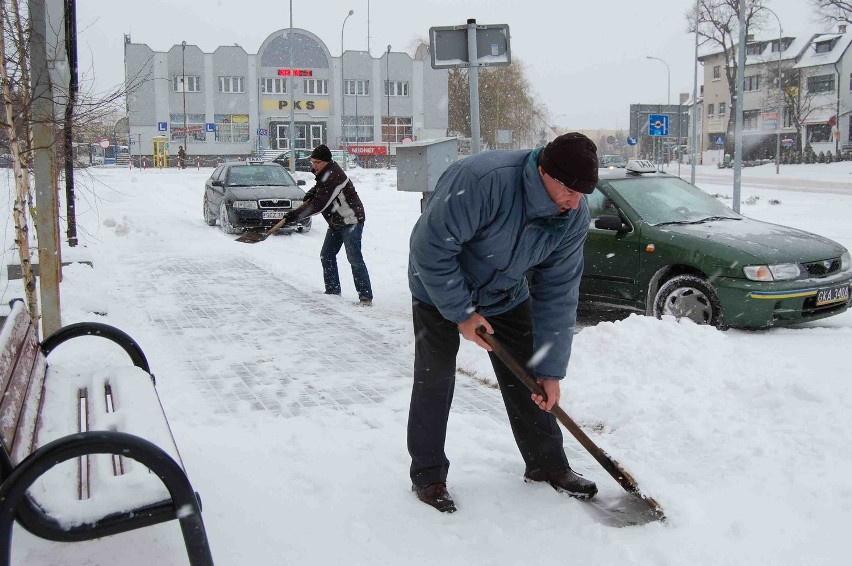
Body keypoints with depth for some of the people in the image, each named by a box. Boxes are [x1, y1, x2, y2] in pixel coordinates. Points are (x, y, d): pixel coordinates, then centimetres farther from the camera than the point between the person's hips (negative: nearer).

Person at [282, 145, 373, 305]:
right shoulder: (325, 172, 5)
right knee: (326, 255, 11)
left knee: (354, 258, -14)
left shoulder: (333, 177, -26)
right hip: (336, 222, 11)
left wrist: (296, 215, -24)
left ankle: (365, 295, -13)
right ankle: (333, 290, 21)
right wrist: (312, 191, 4)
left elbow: (319, 204, -29)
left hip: (351, 221, -11)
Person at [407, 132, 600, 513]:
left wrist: (551, 371, -13)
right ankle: (428, 474, 13)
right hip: (440, 290, -5)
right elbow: (431, 249, -32)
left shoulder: (574, 217, -19)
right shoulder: (482, 180, -40)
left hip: (507, 296, 5)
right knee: (435, 378, -2)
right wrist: (462, 313, -24)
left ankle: (547, 464, 23)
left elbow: (558, 294, -13)